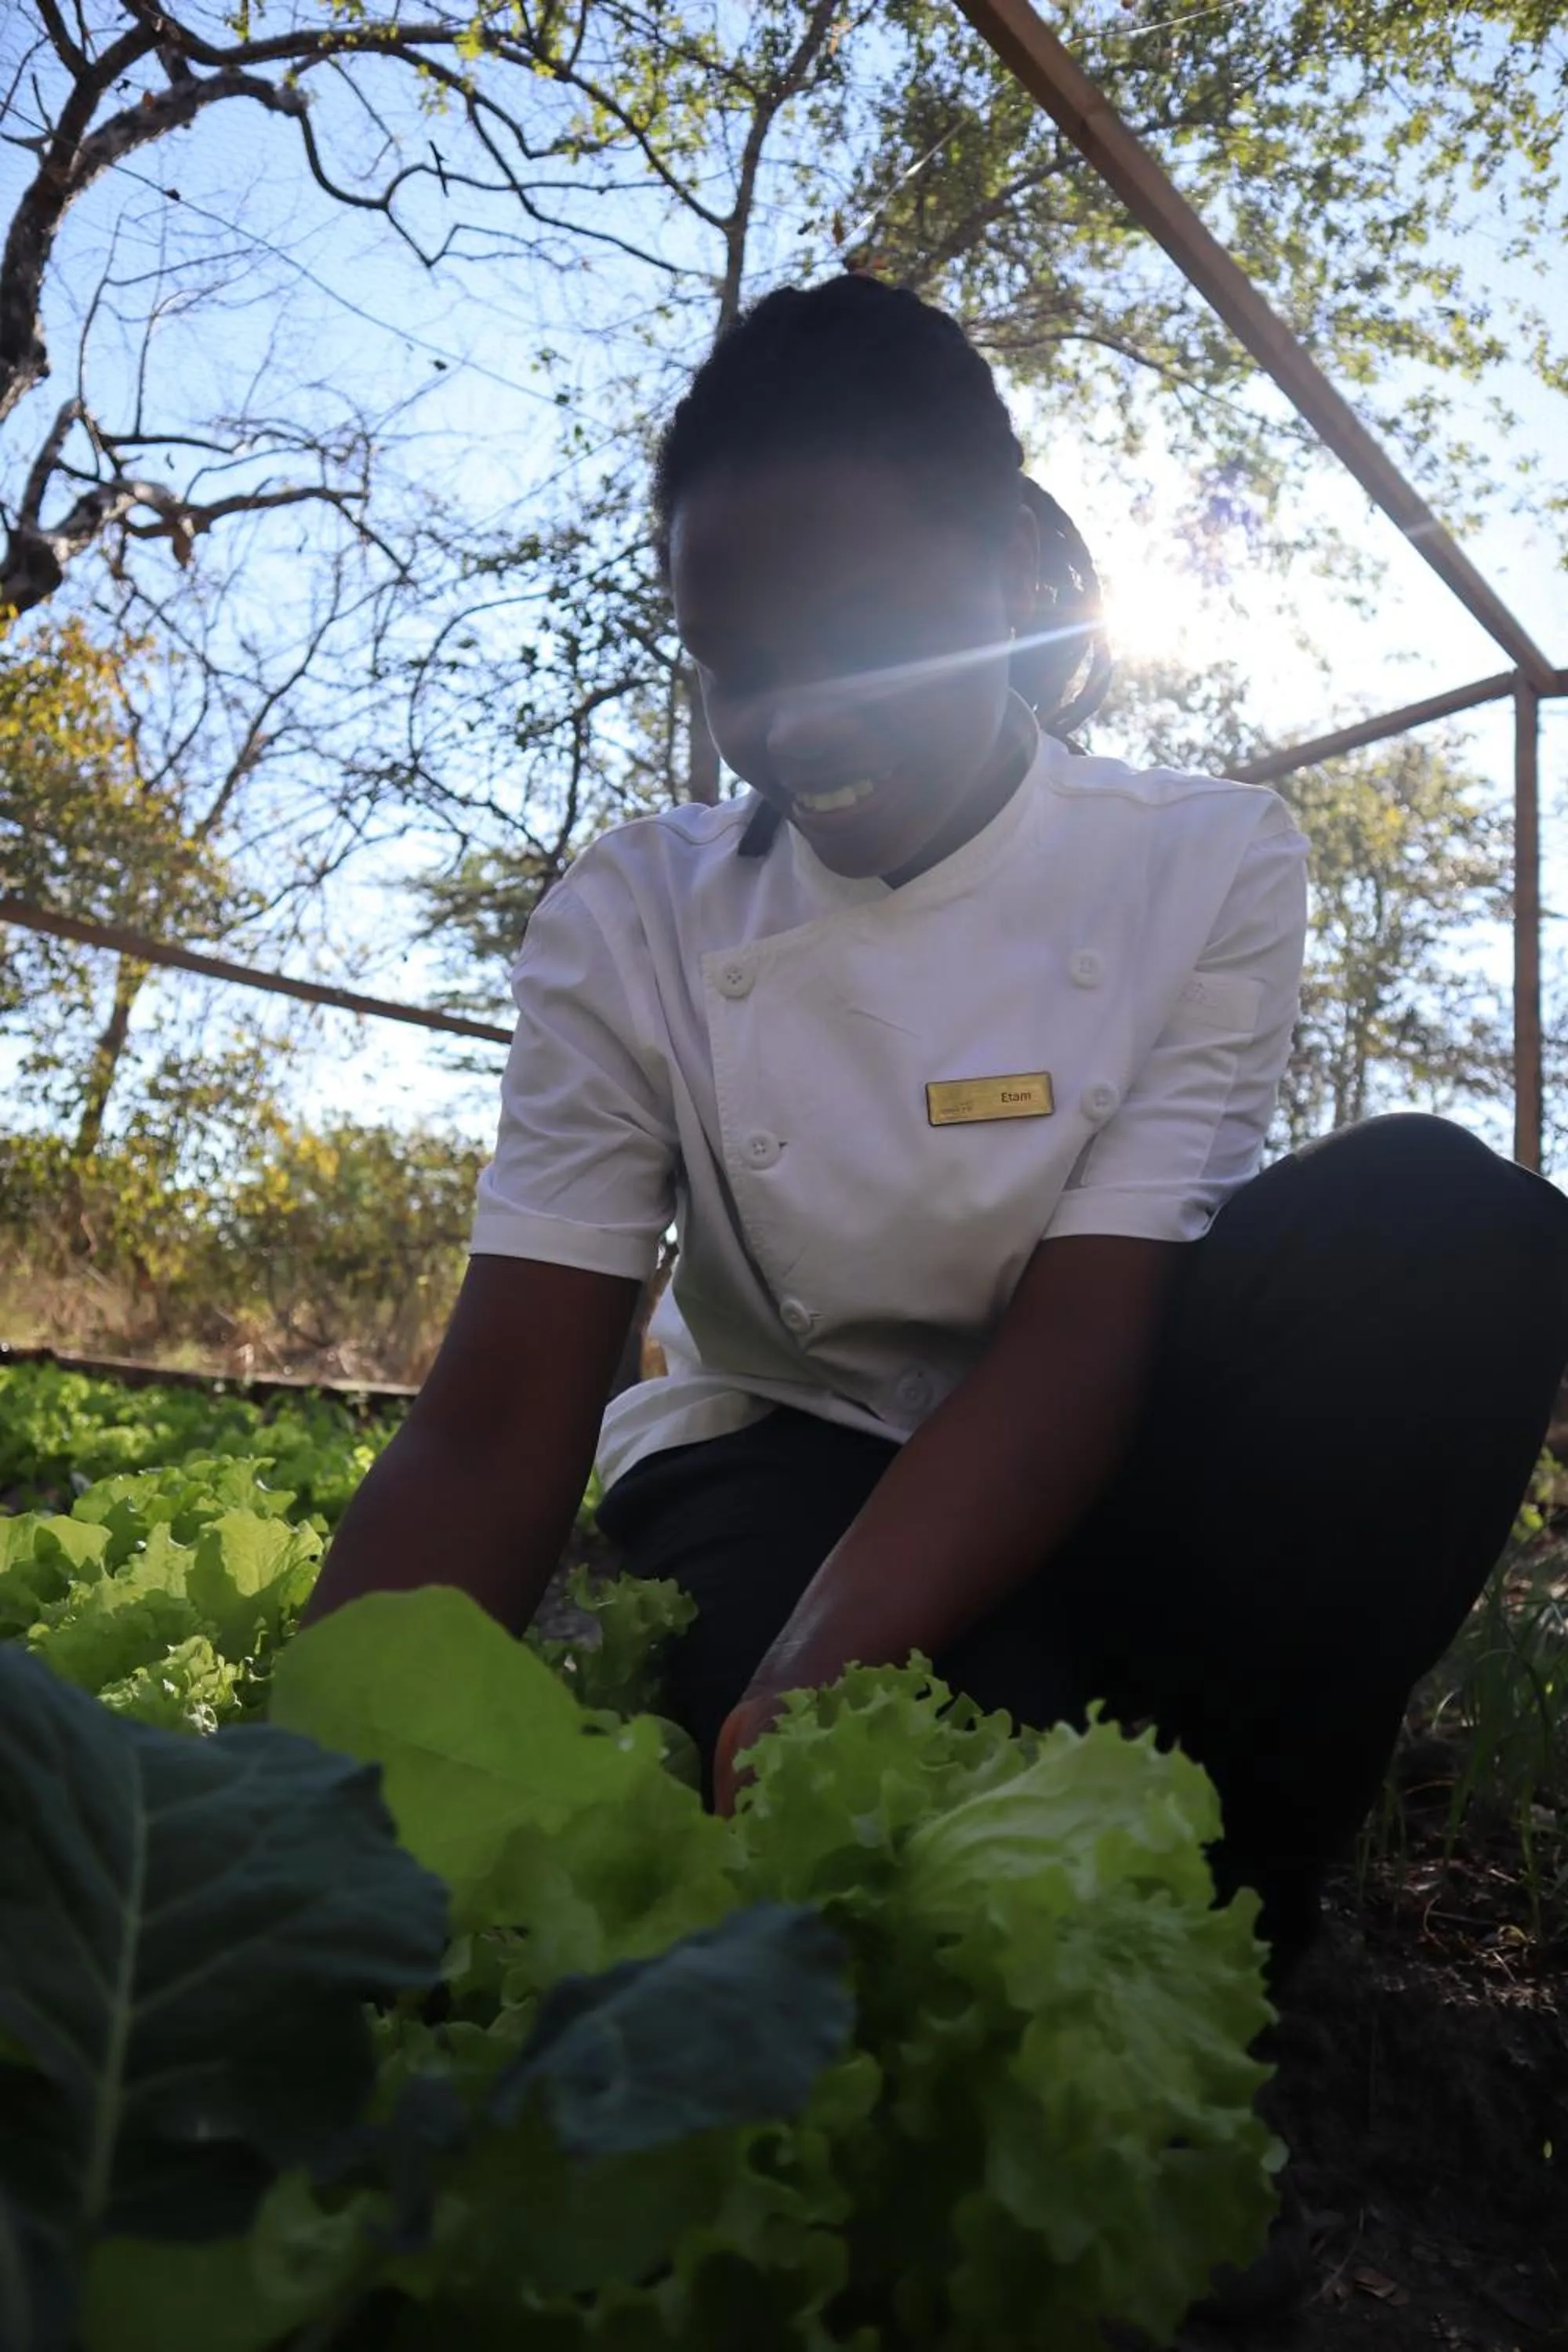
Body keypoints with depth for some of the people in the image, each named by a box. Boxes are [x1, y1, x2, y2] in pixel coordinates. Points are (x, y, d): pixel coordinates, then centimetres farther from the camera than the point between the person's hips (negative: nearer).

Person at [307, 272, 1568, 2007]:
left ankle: (1207, 1904, -18)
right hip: (776, 1473, -1)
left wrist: (810, 1689, -40)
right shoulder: (629, 925, -10)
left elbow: (1077, 1342, -22)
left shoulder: (1205, 868, -10)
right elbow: (496, 1424, -17)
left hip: (1104, 1466, 2)